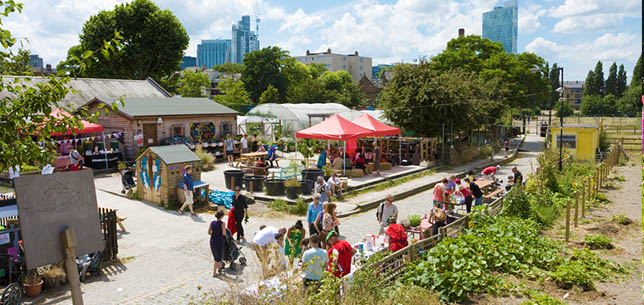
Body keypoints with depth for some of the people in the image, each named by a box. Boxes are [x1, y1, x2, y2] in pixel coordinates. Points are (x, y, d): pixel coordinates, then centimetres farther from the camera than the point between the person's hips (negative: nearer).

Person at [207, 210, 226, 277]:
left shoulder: (212, 222, -2)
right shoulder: (222, 223, -17)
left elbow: (209, 232, 4)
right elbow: (224, 233, -17)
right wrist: (224, 229, 3)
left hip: (212, 241, 5)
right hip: (219, 241, -5)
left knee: (215, 256, 25)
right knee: (218, 258, 10)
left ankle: (219, 267, 45)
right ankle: (214, 273, 15)